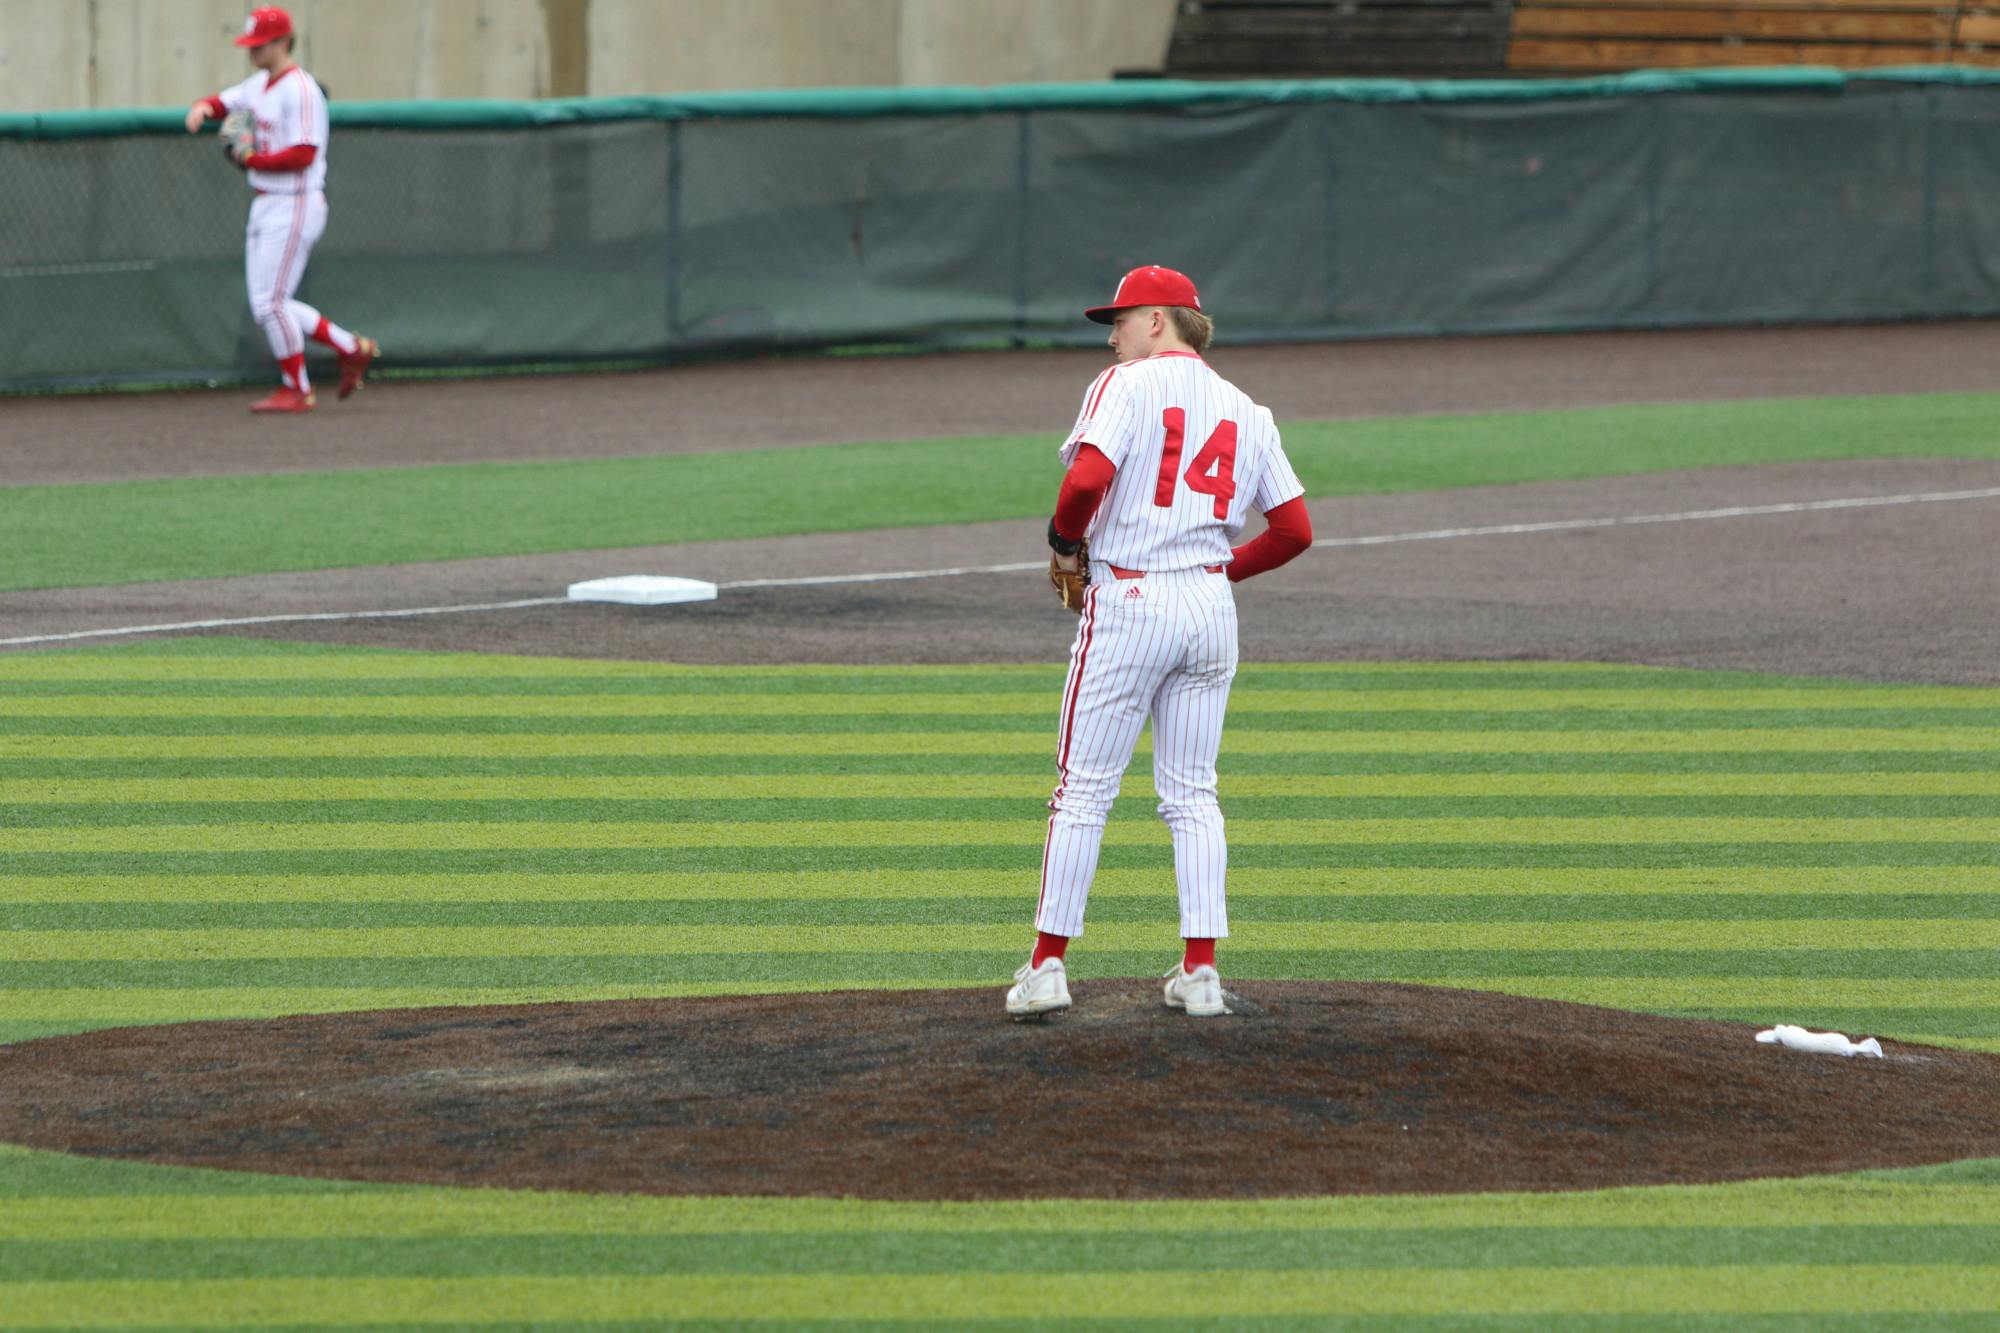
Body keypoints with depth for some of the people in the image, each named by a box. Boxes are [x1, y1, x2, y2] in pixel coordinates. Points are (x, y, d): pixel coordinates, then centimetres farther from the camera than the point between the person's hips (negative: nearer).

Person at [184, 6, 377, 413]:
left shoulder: (300, 90, -16)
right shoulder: (260, 85, 12)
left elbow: (303, 155, -23)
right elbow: (223, 102, 22)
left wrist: (250, 160, -16)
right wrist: (203, 107, -2)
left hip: (295, 207, -10)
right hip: (265, 207, 10)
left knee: (271, 303, -8)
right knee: (266, 305, 10)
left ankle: (296, 390, 4)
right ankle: (351, 349, 19)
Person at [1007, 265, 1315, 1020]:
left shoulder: (1127, 385, -5)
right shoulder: (1244, 411, 12)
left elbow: (1087, 478, -21)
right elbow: (1295, 530, 9)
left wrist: (1065, 540, -3)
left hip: (1129, 601, -5)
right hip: (1211, 604, 5)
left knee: (1085, 788, 0)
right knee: (1191, 794, 11)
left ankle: (1048, 965, 0)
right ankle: (1200, 972, 7)